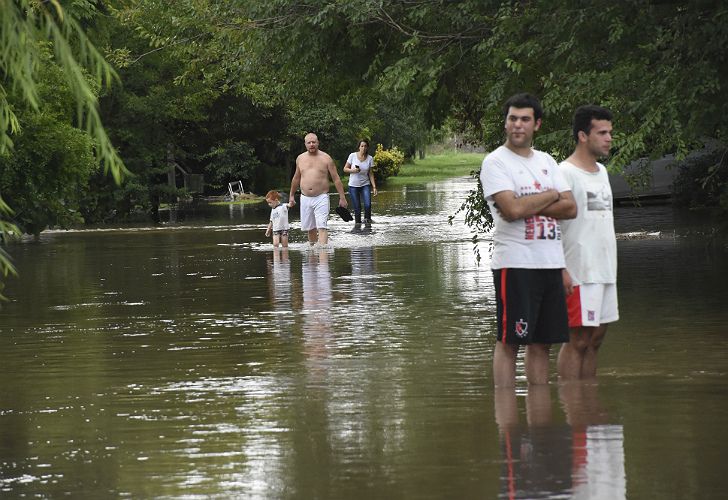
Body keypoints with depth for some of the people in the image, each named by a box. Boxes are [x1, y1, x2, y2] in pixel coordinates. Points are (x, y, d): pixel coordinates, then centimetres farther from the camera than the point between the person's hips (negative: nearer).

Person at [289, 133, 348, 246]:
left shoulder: (326, 159, -1)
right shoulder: (300, 159, 9)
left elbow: (336, 179, 0)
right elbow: (296, 178, 22)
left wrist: (342, 198, -3)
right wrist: (291, 195, 25)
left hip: (321, 198, -4)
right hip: (305, 198, 4)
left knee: (322, 227, -14)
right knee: (310, 228, 10)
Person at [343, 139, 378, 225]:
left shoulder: (370, 158, 0)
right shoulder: (353, 156, -4)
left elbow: (371, 174, 4)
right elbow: (345, 169, 2)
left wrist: (374, 186, -4)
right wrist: (353, 170, -18)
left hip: (365, 185, 1)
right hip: (353, 186, -1)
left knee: (368, 205, -18)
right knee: (357, 208, -4)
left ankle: (367, 220, 1)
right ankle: (357, 223, 7)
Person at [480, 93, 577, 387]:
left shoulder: (546, 162, 15)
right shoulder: (495, 162, -5)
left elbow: (570, 208, 4)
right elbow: (512, 210, -19)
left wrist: (529, 206, -11)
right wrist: (551, 196, -4)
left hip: (551, 263, 6)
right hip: (514, 263, -6)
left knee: (541, 342, 8)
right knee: (508, 341, -5)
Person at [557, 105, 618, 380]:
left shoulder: (601, 172, 16)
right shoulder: (565, 173, -11)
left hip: (605, 271, 9)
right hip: (579, 273, -9)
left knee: (596, 337, 9)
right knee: (578, 340, -7)